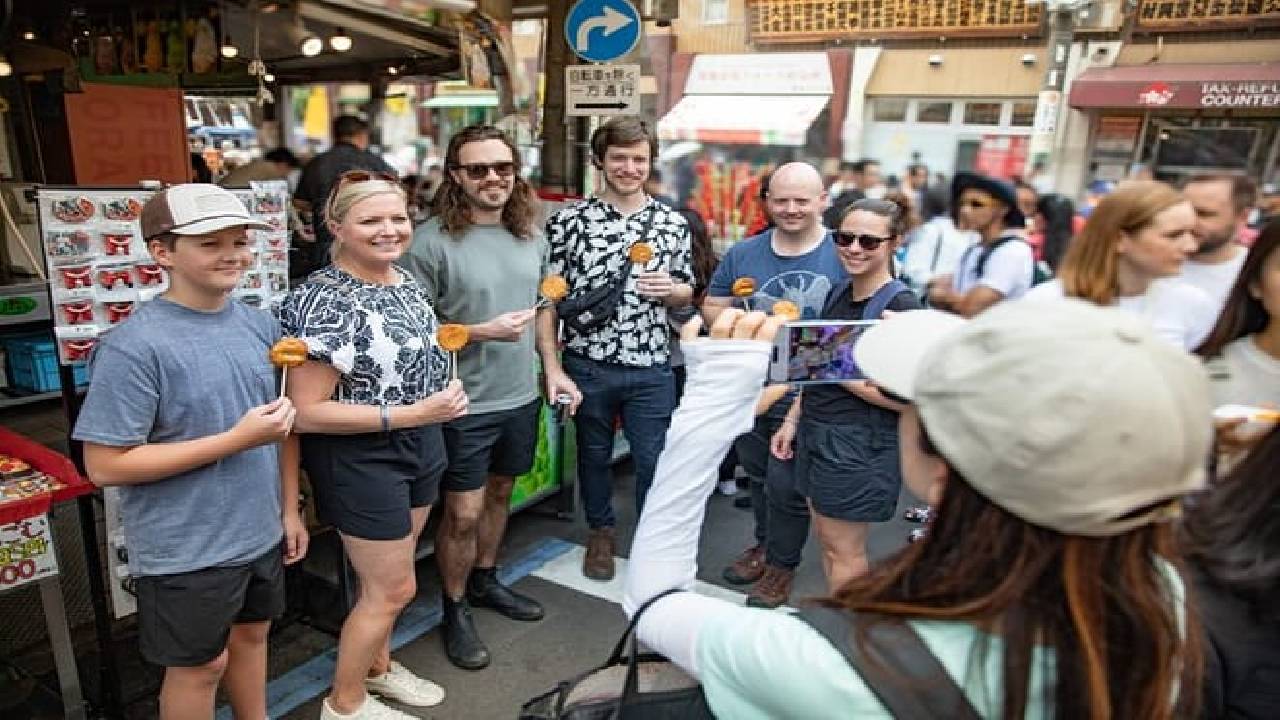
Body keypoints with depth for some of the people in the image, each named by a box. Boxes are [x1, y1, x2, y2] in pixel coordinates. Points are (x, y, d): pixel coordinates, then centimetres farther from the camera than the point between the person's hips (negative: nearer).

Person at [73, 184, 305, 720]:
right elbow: (105, 465, -20)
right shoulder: (135, 345, -20)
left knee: (251, 635, 24)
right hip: (187, 550, -6)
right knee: (201, 664, 14)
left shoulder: (260, 325, -1)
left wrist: (290, 509, 7)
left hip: (261, 532, 6)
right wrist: (237, 439, -23)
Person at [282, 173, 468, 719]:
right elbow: (306, 412, -23)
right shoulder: (323, 300, -22)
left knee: (385, 577, 23)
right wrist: (411, 414, -26)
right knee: (392, 587, 5)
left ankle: (377, 666, 45)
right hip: (362, 459, -7)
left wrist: (445, 388, 4)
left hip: (420, 447, 8)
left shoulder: (407, 282, 3)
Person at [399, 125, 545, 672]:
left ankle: (485, 581, 43)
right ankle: (454, 610, 27)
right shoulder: (431, 241, -16)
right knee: (463, 513, 4)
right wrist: (483, 332, -22)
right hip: (465, 403, -6)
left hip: (521, 396, 6)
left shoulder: (531, 234, 4)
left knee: (499, 493, 21)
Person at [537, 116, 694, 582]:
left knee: (655, 462, 7)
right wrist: (553, 369, -11)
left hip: (652, 368, 1)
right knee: (594, 456, 17)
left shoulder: (673, 222, 4)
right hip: (586, 366, 0)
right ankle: (601, 532, 42)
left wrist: (671, 288, -11)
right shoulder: (568, 221, -4)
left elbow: (686, 293, 13)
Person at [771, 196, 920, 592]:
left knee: (843, 550, 7)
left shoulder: (902, 305, -15)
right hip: (817, 433, 7)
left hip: (859, 443, -7)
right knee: (826, 541, 17)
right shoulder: (838, 293, 8)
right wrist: (792, 421, 13)